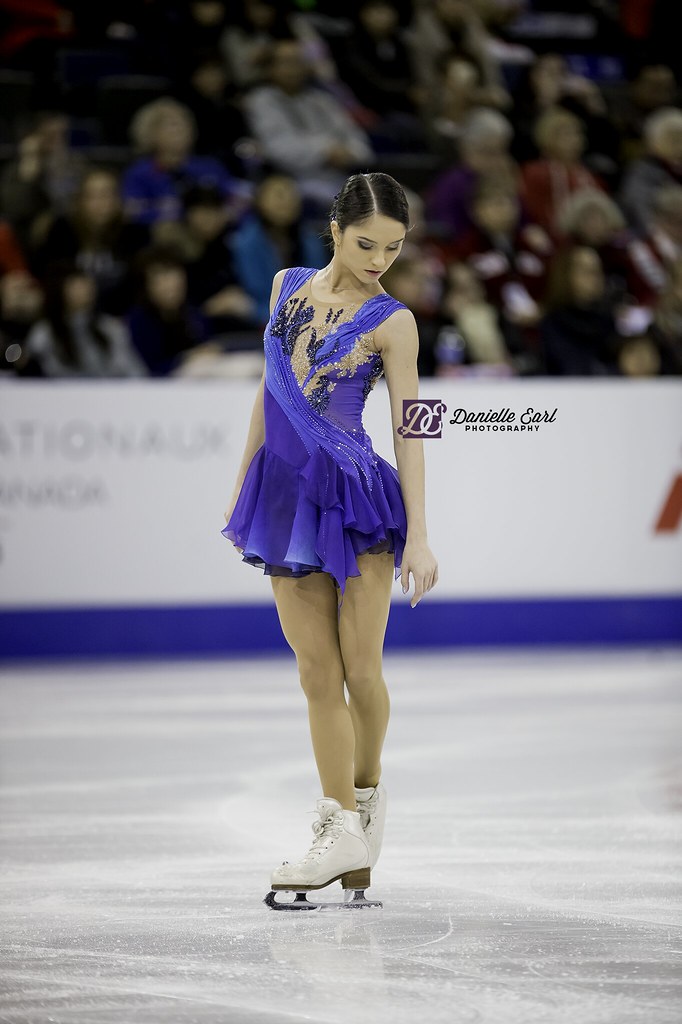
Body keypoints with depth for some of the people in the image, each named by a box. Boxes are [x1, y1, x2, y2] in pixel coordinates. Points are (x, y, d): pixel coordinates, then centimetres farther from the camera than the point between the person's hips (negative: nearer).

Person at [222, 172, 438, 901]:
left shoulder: (391, 322, -6)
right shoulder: (288, 285, 8)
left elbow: (408, 431, -6)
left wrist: (418, 538, -11)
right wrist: (243, 484, 17)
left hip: (354, 493, -4)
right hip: (286, 490, 4)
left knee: (360, 669, -2)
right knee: (318, 674, 2)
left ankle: (367, 793, 22)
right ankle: (343, 831, 4)